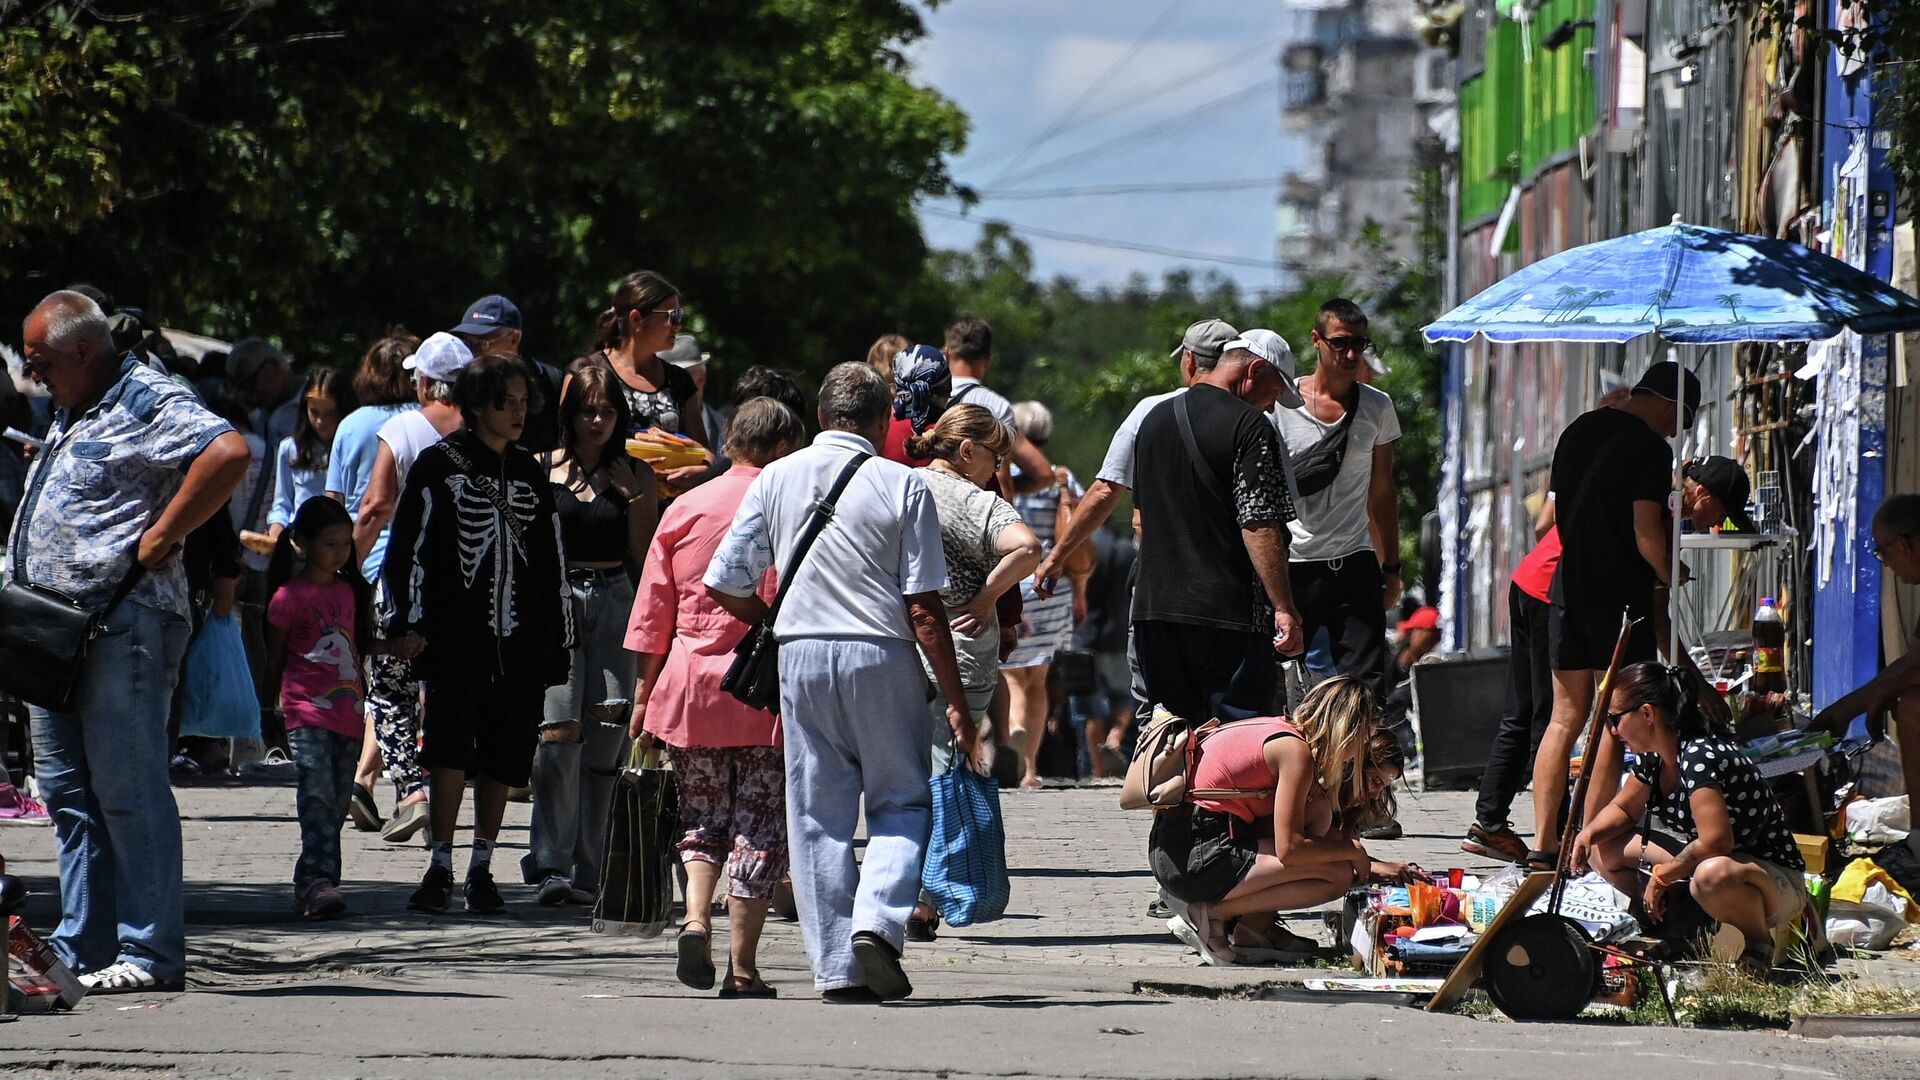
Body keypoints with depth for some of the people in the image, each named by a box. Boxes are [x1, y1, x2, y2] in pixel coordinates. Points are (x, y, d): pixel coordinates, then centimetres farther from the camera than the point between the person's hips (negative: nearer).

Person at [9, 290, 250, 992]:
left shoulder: (147, 402, -11)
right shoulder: (72, 414, 20)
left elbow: (229, 453, -26)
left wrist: (159, 539, -21)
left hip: (124, 627, -10)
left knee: (127, 790, -8)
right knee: (67, 794, 11)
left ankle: (151, 954, -5)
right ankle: (80, 952, 15)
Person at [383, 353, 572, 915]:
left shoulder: (530, 475, 17)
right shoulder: (439, 464, 4)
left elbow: (551, 562, 20)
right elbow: (410, 544, 0)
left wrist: (560, 639, 16)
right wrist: (409, 619, -8)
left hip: (519, 637, 4)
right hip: (453, 632, -4)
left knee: (505, 753, 3)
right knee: (452, 742, -12)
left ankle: (481, 869, 11)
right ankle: (440, 868, -8)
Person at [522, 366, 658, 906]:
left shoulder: (634, 474, 11)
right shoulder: (543, 469, 7)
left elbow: (644, 557, 8)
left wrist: (635, 496, -3)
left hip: (614, 603, 2)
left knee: (604, 737, -2)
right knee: (559, 729, -16)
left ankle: (586, 873, 4)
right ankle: (551, 865, -15)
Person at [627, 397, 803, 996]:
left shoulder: (685, 508, 7)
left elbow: (651, 612, 8)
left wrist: (644, 696, 14)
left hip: (690, 684, 3)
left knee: (702, 818, 16)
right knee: (760, 829, 3)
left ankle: (695, 918, -9)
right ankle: (742, 968, 1)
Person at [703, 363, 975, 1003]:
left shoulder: (776, 480, 6)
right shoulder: (902, 486, -2)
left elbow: (723, 585, 7)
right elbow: (924, 607, -6)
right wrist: (956, 702, -2)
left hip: (801, 658, 2)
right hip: (882, 659, -2)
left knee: (818, 813, 7)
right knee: (902, 802, 9)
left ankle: (835, 967, 4)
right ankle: (878, 919, -14)